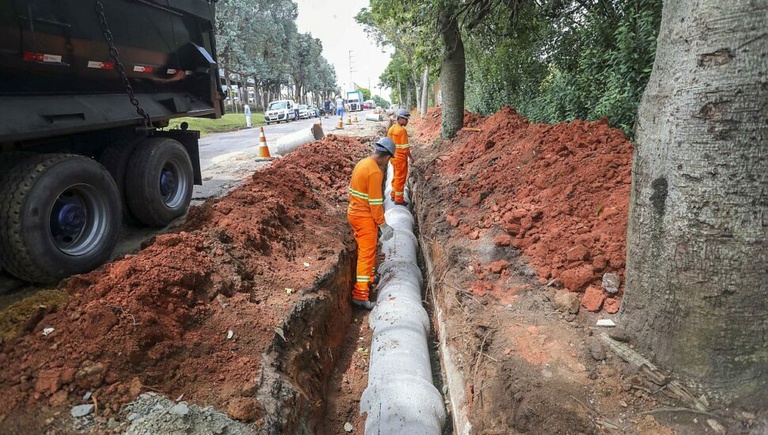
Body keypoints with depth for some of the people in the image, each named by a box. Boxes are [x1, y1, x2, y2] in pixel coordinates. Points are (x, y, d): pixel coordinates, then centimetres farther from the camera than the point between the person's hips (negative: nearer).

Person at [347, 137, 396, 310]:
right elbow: (375, 202, -21)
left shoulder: (362, 163, 6)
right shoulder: (375, 172, -22)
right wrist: (383, 224, -15)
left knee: (367, 250, 23)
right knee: (366, 254, -4)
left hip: (354, 212, 9)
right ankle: (360, 294, -1)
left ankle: (368, 280, 39)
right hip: (365, 217, -9)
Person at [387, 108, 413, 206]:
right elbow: (405, 147, -19)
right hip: (401, 158, -8)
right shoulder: (402, 130, -19)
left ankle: (393, 195, 31)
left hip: (393, 156, 8)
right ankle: (399, 199, 9)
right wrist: (411, 157, -9)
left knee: (396, 177, 21)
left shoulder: (391, 129, 6)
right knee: (400, 178, 1)